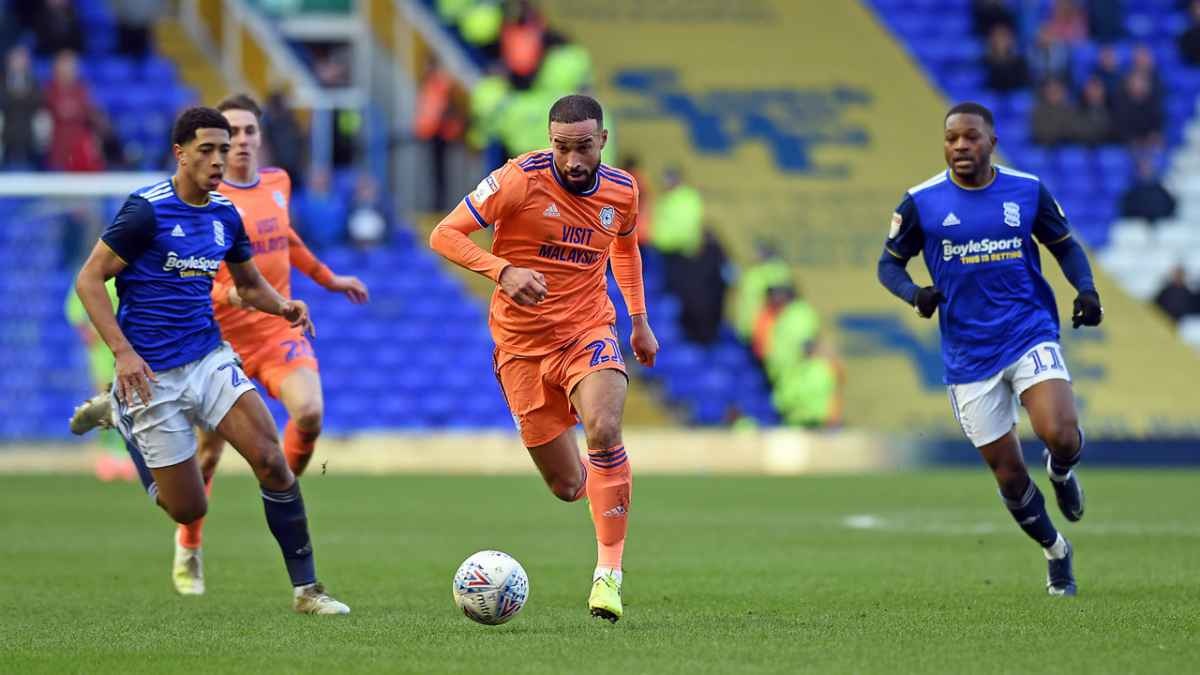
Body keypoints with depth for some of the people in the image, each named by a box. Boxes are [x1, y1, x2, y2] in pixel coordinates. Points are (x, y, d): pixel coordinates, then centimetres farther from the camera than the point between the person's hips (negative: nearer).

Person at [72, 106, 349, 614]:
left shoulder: (226, 216, 6)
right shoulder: (147, 210, -13)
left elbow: (250, 286, 22)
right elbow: (89, 281, -11)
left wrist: (284, 306, -1)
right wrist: (123, 352, -21)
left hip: (211, 359, 5)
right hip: (152, 374, -5)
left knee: (271, 461, -15)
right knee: (189, 510, 1)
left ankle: (305, 588, -5)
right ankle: (126, 423, 29)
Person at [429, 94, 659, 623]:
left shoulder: (621, 191, 0)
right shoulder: (520, 180, -14)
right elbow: (444, 235, -15)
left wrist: (639, 319, 21)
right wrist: (503, 271, -29)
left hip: (589, 331, 1)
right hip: (522, 343, -1)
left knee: (604, 430, -30)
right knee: (568, 487, 0)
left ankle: (609, 573, -25)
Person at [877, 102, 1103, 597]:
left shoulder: (1028, 190, 0)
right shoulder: (921, 202, -3)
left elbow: (1065, 245, 14)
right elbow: (889, 263, 7)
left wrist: (1086, 290, -5)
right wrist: (915, 294, -14)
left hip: (1031, 334, -1)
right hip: (968, 355, 1)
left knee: (1061, 436, -25)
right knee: (1007, 473, 3)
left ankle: (1060, 472, 14)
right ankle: (1056, 552, 30)